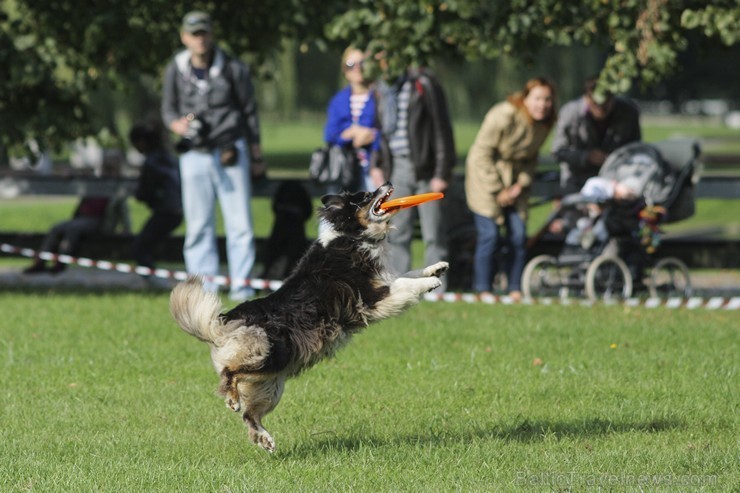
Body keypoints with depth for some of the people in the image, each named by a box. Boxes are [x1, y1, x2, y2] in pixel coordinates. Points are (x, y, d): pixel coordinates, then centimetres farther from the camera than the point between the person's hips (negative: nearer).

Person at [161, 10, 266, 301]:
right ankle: (204, 285, 6)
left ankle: (240, 284, 2)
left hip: (231, 153, -1)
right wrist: (178, 124, -13)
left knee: (240, 221, -3)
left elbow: (249, 111, 6)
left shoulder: (233, 69, -2)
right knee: (198, 224, 1)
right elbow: (168, 110, 12)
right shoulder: (175, 71, 2)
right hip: (195, 155, 1)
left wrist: (256, 157, 7)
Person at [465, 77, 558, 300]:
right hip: (487, 176, -6)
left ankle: (515, 290, 6)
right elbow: (482, 154, -17)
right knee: (489, 235, -12)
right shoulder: (503, 116, -23)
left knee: (519, 235, -2)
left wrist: (522, 184, -4)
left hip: (515, 181, 6)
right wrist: (497, 190, -15)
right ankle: (483, 290, -5)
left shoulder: (545, 123, -2)